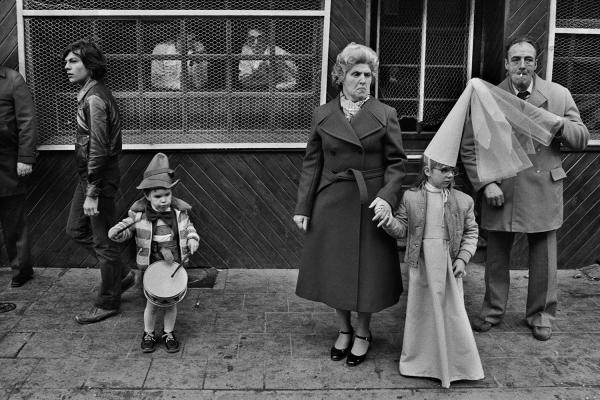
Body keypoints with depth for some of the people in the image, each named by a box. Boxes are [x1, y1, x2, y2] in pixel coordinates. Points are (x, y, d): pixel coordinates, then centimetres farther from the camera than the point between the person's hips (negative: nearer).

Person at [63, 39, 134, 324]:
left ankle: (108, 302, 16)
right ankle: (120, 275, 29)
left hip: (99, 178, -10)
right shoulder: (89, 94, 11)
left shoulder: (94, 98, -20)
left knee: (102, 241, 2)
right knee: (76, 229, 19)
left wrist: (92, 193, -23)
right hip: (88, 175, 10)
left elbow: (98, 148, -24)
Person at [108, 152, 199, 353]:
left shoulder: (179, 212, -7)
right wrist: (118, 231, -26)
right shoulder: (139, 215, -11)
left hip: (175, 265, 1)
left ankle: (169, 334, 35)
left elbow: (189, 230, 8)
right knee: (152, 303, 9)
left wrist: (192, 241, -11)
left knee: (170, 303, 13)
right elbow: (122, 234, -4)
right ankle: (148, 335, 32)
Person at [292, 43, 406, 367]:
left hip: (371, 205, -1)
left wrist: (387, 197, -18)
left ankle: (362, 333, 28)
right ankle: (344, 330, 32)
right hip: (331, 204, 2)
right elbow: (312, 163, 5)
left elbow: (396, 162, -2)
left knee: (368, 270, 5)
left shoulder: (385, 115, -1)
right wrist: (302, 207, 1)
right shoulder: (322, 115, 3)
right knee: (334, 270, 9)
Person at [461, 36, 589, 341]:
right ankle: (493, 311, 29)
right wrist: (485, 184, -12)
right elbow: (469, 147, -1)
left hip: (543, 192, 0)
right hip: (501, 191, 0)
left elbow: (582, 139, 4)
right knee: (496, 256, 11)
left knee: (543, 258, 9)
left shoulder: (559, 95, 1)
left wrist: (560, 124, -17)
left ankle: (540, 315, 27)